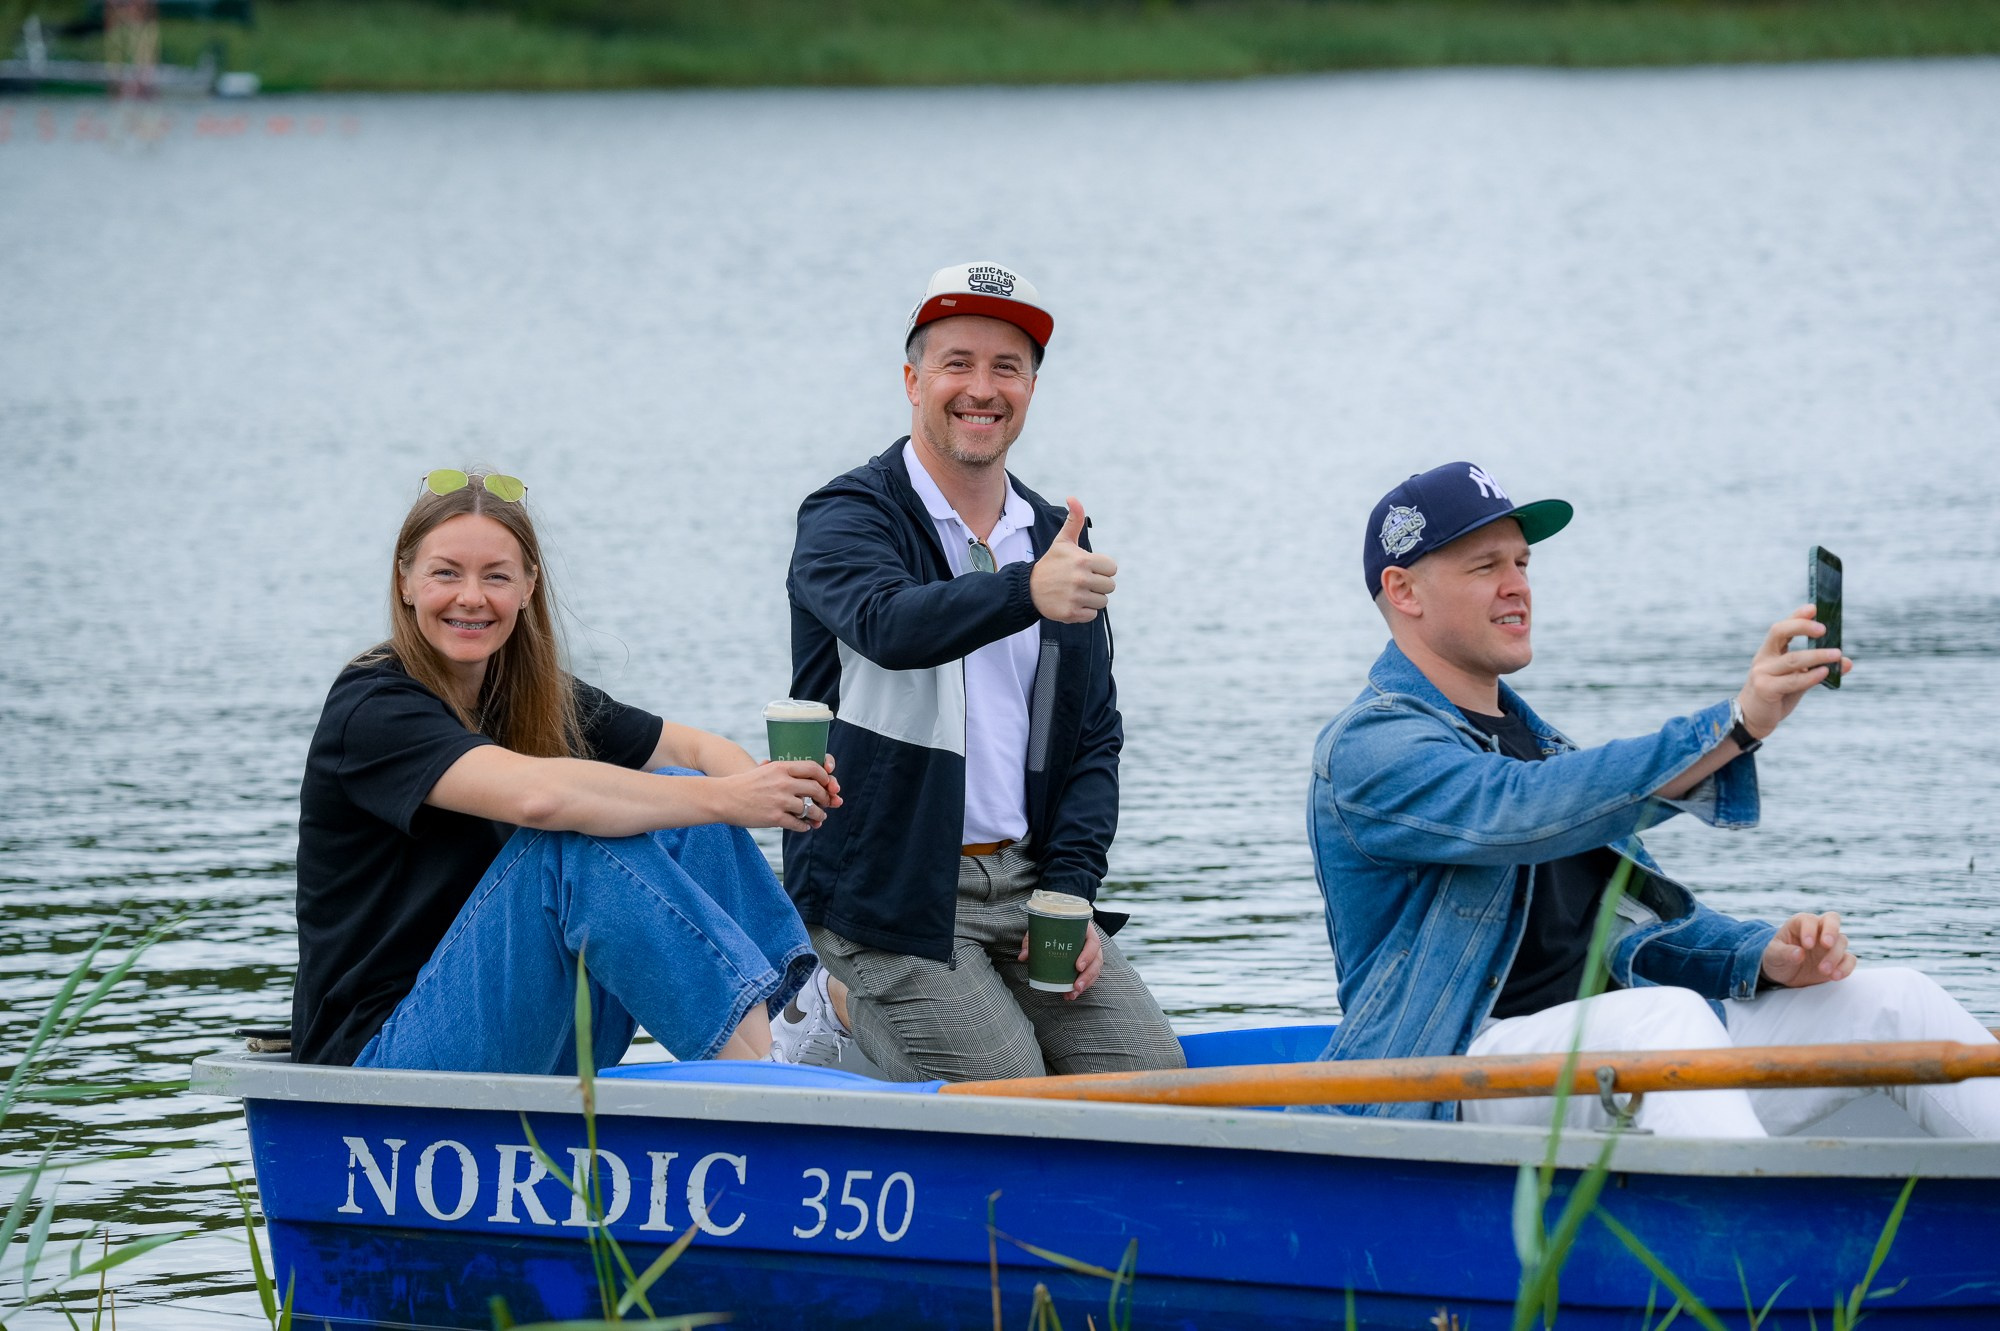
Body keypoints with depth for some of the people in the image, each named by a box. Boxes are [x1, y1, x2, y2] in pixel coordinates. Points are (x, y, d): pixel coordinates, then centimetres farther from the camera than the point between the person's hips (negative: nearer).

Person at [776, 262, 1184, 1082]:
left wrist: (1069, 894, -2)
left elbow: (1096, 737, 14)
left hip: (1027, 878, 6)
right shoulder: (847, 519, -5)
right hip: (889, 892, -6)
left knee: (1151, 1072, -11)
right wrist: (1026, 593, -48)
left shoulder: (1056, 540, 14)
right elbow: (889, 624, -28)